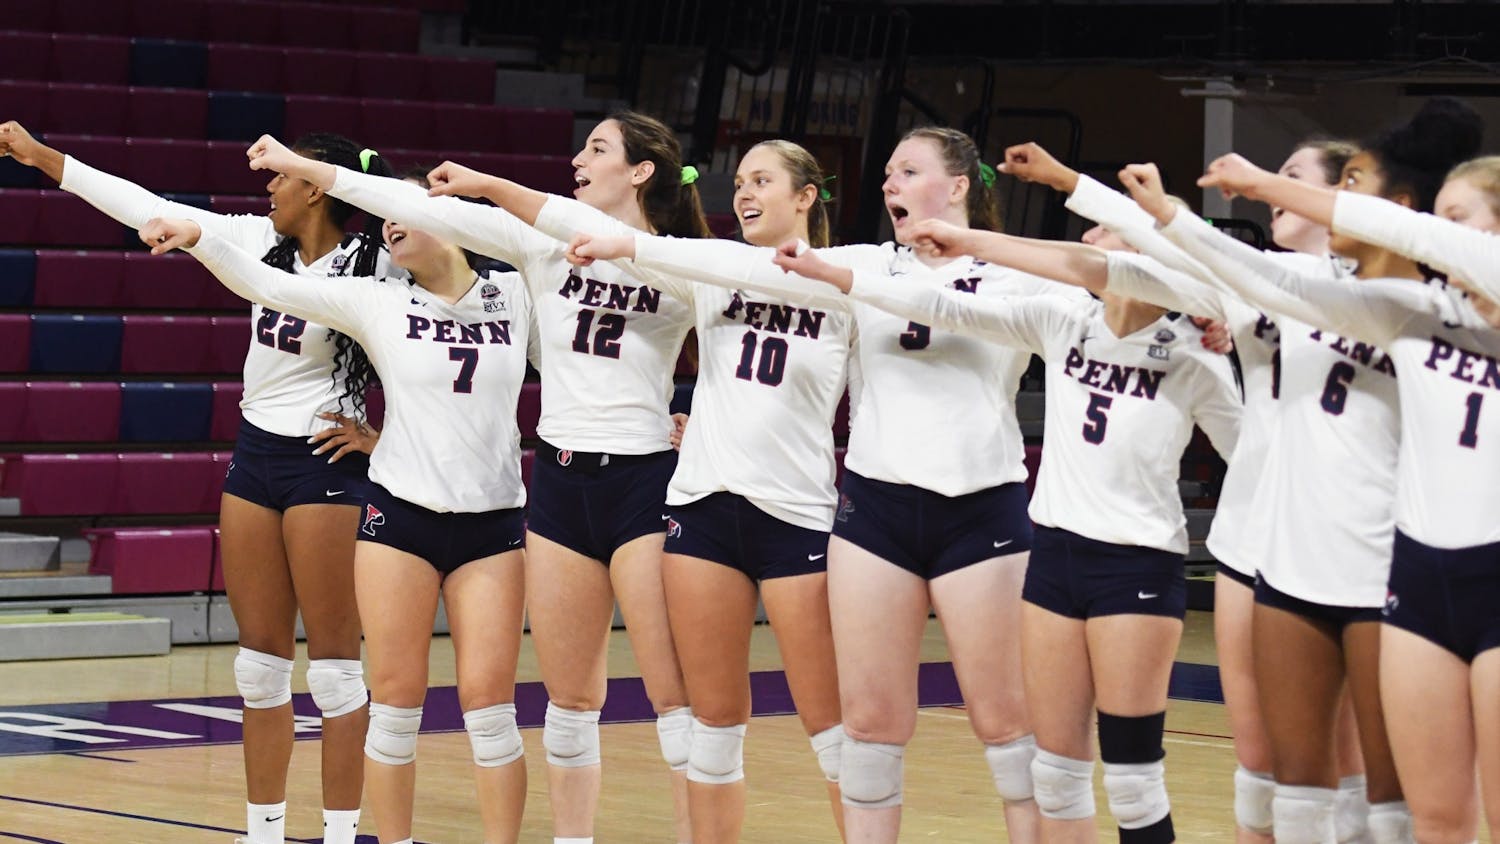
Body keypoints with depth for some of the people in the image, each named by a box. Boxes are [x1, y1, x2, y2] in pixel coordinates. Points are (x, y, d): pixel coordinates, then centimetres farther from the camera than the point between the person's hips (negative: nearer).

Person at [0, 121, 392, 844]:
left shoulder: (376, 268, -14)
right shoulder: (263, 243, 5)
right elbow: (152, 211, 10)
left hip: (325, 466, -7)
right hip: (254, 456, 7)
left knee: (334, 663, -3)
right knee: (260, 660, 9)